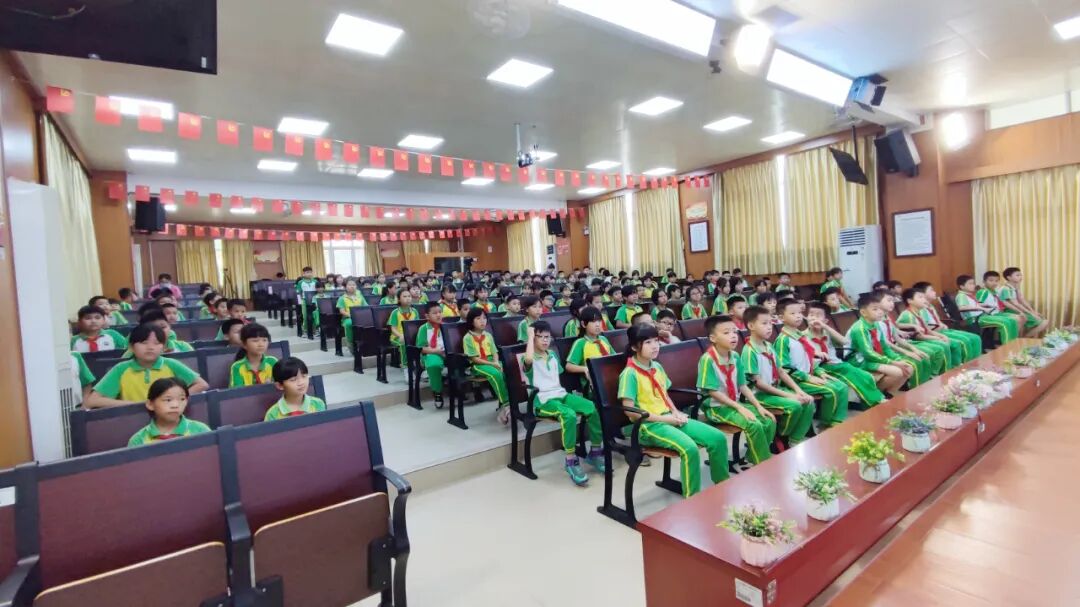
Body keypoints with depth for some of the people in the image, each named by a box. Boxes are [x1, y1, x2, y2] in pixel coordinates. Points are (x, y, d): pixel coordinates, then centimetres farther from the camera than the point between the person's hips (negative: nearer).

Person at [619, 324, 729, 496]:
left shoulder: (657, 367, 11)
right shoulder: (630, 374, -14)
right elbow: (630, 411, -17)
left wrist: (676, 413, 2)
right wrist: (663, 418, -15)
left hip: (670, 419, 8)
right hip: (648, 425, -8)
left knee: (718, 438, -3)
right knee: (689, 448, -32)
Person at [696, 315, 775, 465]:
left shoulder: (735, 356, 2)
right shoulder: (707, 359, -20)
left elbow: (743, 386, 8)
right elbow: (713, 392, -19)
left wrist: (759, 406, 0)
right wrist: (740, 408, -18)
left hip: (735, 403, 8)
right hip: (716, 407, -7)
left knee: (769, 422, -4)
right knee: (754, 425, -22)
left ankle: (754, 458, 12)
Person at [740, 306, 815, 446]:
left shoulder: (769, 346, 8)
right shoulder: (749, 351, -18)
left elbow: (781, 371, 12)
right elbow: (758, 383, -19)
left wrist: (798, 390, -1)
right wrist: (787, 395, -18)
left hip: (777, 388, 8)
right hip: (760, 394, -8)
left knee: (808, 402, -6)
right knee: (794, 405, -23)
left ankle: (796, 440, 3)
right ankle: (780, 439, 1)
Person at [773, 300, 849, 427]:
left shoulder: (802, 336, 12)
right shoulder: (783, 340, -15)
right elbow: (785, 368, -18)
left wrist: (819, 372, 6)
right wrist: (807, 377, -19)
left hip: (811, 375, 9)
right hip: (797, 380, -9)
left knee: (842, 387, 2)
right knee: (832, 390, -18)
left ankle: (837, 422, 9)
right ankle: (825, 424, 0)